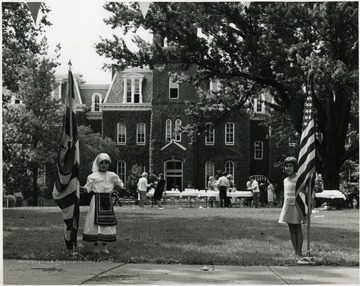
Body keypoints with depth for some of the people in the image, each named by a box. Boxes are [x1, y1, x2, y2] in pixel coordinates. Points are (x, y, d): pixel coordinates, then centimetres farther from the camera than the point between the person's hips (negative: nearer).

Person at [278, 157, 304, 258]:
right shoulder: (285, 180, 12)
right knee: (291, 230, 6)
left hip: (296, 206, -6)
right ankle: (295, 251, 10)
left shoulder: (298, 179, -7)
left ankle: (299, 251, -1)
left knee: (298, 229, -3)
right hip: (287, 206, 6)